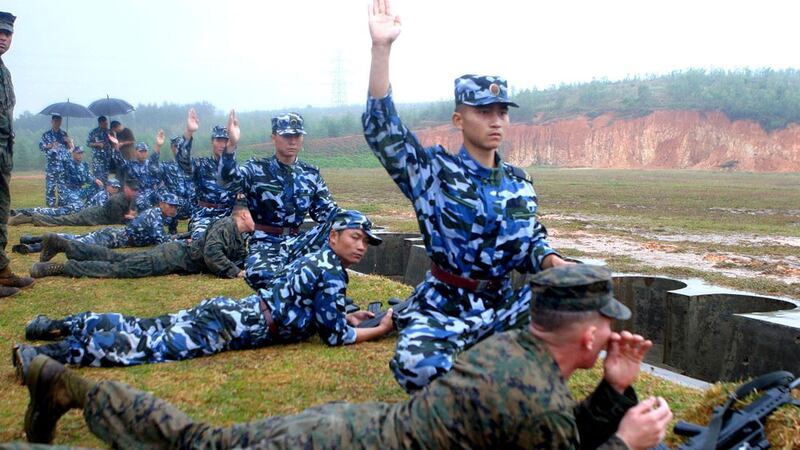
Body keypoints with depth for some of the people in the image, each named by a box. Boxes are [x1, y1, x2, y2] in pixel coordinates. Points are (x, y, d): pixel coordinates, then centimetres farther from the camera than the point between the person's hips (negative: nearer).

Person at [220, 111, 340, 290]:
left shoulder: (311, 174, 10)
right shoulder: (256, 169, -2)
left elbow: (327, 212, 10)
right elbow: (229, 180, -22)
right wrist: (231, 145, -38)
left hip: (297, 241, 4)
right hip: (265, 243, -3)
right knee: (259, 275, -37)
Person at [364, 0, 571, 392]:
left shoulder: (519, 183, 8)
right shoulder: (432, 170, -6)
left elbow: (531, 245, 13)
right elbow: (382, 129, -19)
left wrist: (551, 261, -13)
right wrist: (381, 48, -27)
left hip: (502, 304, 5)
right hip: (443, 306, -4)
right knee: (417, 367, -31)